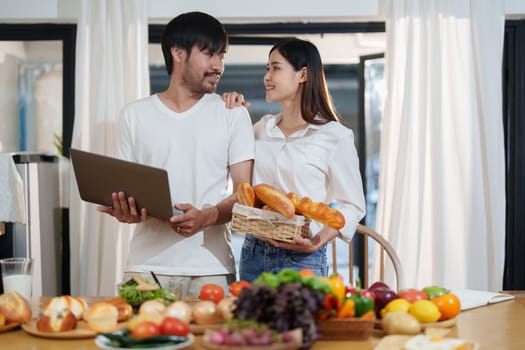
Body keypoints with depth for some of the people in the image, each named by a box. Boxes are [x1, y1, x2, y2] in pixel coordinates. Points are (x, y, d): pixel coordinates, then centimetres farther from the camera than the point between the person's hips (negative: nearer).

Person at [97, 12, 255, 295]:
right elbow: (123, 186, 13)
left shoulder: (233, 114, 7)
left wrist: (206, 217, -18)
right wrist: (125, 211, -12)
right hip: (146, 263, 1)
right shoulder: (134, 115, 10)